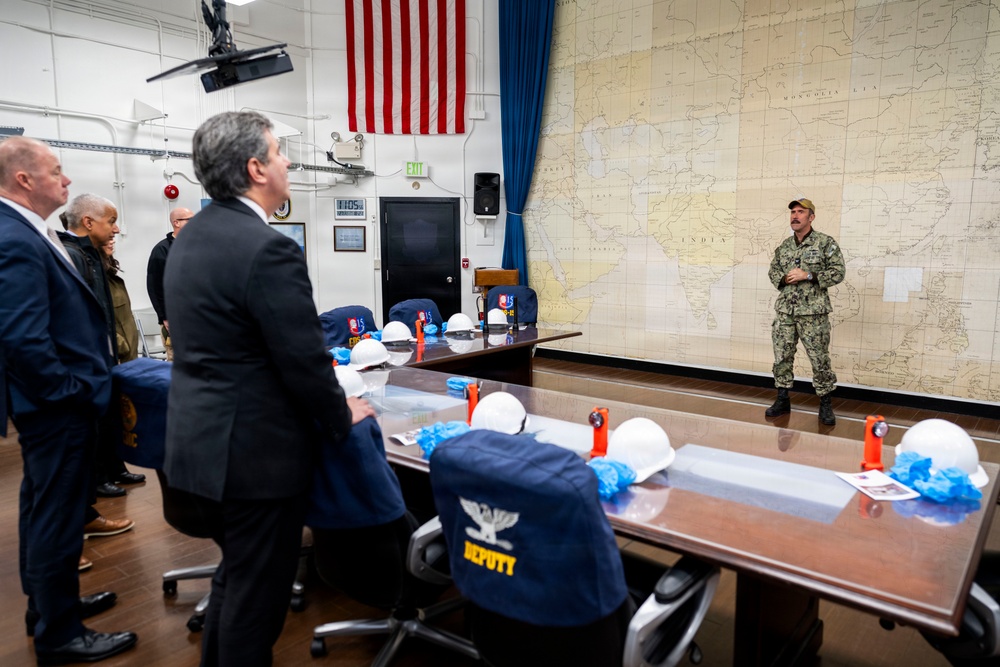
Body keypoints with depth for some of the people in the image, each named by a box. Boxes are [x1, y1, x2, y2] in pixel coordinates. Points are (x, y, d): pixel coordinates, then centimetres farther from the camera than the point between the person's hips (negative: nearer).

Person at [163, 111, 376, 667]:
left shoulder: (191, 237, 8)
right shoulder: (268, 249, -22)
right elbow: (305, 360, -22)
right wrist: (343, 417, -3)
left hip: (201, 440, 10)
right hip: (255, 450, -10)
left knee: (237, 574, 27)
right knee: (258, 592, 9)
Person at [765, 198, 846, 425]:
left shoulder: (826, 243, -2)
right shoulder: (784, 245, 12)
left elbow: (838, 272, -7)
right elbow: (772, 270, 19)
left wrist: (807, 275, -16)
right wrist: (784, 279, -3)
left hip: (813, 312, -4)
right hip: (784, 311, 5)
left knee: (819, 359, 1)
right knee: (782, 356, 7)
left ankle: (825, 404, 14)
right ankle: (783, 400, 19)